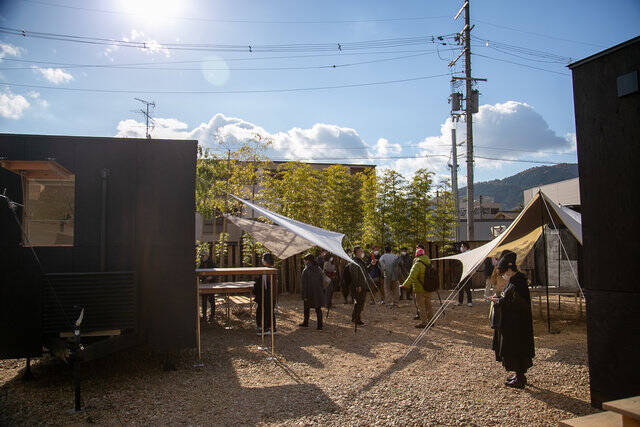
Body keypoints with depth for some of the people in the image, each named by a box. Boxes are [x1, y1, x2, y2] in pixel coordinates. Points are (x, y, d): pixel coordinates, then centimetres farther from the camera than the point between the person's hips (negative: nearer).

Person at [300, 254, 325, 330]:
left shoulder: (306, 271, -14)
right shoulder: (319, 269, 1)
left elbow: (304, 284, -14)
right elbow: (322, 280, 6)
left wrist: (304, 295, -11)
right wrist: (322, 291, 13)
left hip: (309, 293, -3)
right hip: (319, 293, 4)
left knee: (307, 308, 16)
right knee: (318, 309, 7)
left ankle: (305, 323, 31)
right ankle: (320, 326, 4)